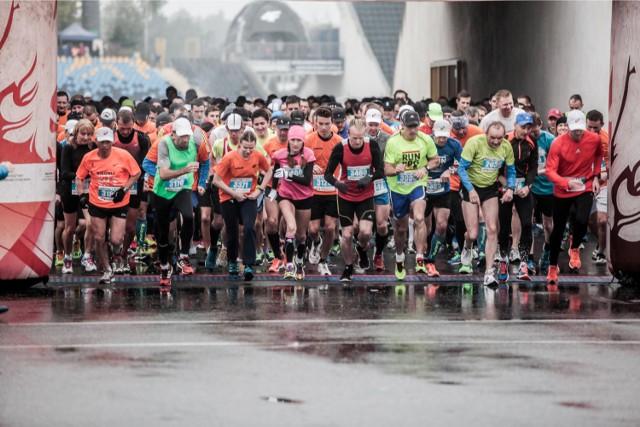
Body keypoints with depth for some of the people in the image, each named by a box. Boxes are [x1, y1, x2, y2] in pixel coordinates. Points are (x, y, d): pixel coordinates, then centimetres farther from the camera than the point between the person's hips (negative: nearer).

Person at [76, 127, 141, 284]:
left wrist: (124, 189, -11)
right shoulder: (89, 158, -5)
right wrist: (82, 194, -6)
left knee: (115, 240, -11)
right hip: (96, 204, 2)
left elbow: (136, 173, 0)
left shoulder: (123, 155, -11)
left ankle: (117, 250, 29)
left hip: (119, 205, -2)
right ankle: (107, 271, 23)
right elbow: (79, 177, 9)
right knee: (99, 238, 3)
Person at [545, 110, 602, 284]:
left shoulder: (594, 139, -10)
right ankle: (552, 267, 31)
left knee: (582, 220, -26)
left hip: (585, 188, 1)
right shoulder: (558, 144, -19)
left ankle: (575, 249, 6)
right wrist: (567, 183, -38)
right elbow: (550, 171, -21)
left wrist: (596, 176, 5)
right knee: (558, 230, 10)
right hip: (562, 192, -1)